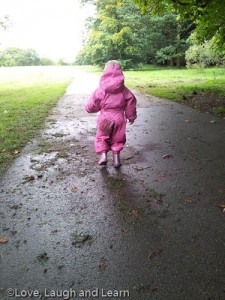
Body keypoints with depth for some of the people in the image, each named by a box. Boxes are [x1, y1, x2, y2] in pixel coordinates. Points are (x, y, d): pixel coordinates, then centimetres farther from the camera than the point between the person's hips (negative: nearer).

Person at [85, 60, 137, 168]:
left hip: (104, 118, -1)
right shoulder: (123, 90, -2)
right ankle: (116, 159, 15)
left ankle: (103, 155, -2)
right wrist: (131, 116, 19)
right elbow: (131, 103, 5)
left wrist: (89, 108, 21)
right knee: (117, 139, 16)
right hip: (119, 118, 2)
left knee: (101, 138, 15)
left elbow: (91, 106, -3)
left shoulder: (100, 90, -7)